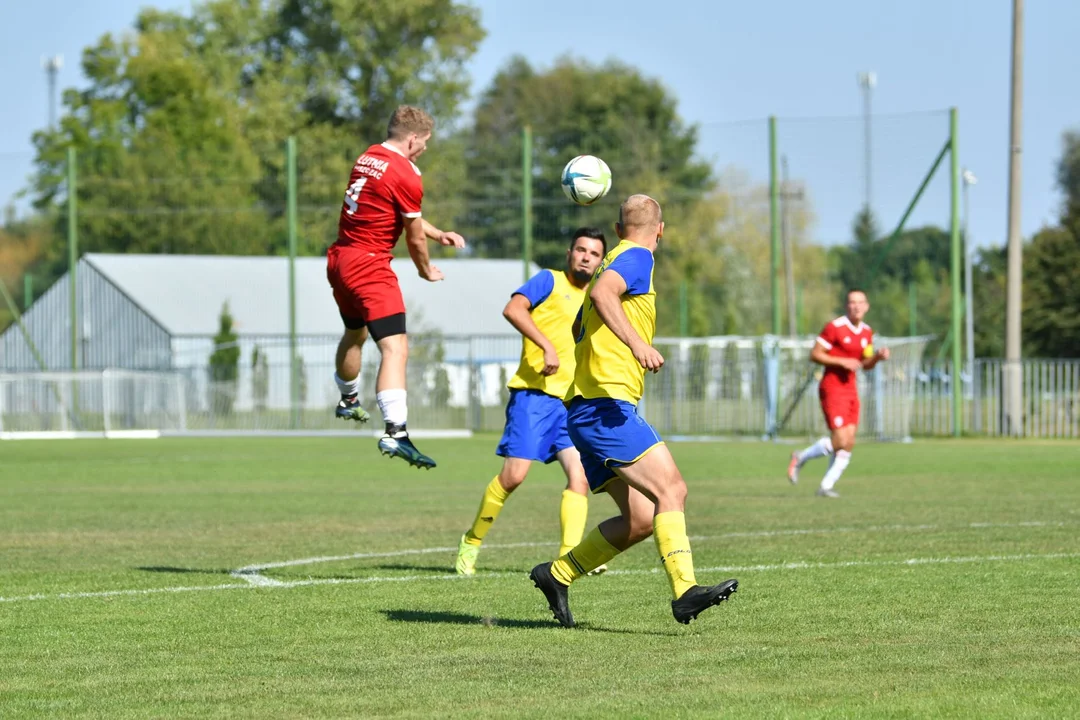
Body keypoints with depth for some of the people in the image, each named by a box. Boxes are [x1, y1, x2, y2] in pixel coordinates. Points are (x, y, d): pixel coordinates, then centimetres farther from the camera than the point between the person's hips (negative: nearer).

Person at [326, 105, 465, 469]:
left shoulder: (367, 158, 11)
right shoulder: (406, 177, -15)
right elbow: (414, 239, -5)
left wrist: (439, 234, 23)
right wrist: (427, 271, 13)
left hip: (339, 259, 9)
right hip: (369, 267, -9)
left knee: (354, 334, 32)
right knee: (395, 349, -16)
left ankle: (348, 400, 55)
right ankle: (395, 433, -30)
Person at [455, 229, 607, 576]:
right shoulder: (550, 281, 0)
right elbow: (513, 309, -18)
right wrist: (547, 347, -26)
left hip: (572, 401, 6)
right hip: (534, 393, -6)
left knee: (580, 473, -12)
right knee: (514, 474, -11)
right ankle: (472, 541, 9)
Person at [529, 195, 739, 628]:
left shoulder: (618, 259, 24)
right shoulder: (636, 258, -4)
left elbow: (579, 328, 37)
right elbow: (602, 293, -26)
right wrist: (637, 343, -37)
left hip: (591, 411, 10)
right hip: (606, 406, -10)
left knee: (641, 519, 6)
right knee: (670, 490, -22)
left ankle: (557, 575, 13)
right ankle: (684, 591, -34)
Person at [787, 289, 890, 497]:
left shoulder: (867, 332, 10)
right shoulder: (835, 327, -12)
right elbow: (815, 354, -12)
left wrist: (878, 357, -2)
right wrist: (842, 362, -20)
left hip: (851, 389, 7)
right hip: (832, 388, -7)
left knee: (849, 444, 0)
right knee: (840, 440, -15)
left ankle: (826, 486, 8)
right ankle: (800, 458, 9)